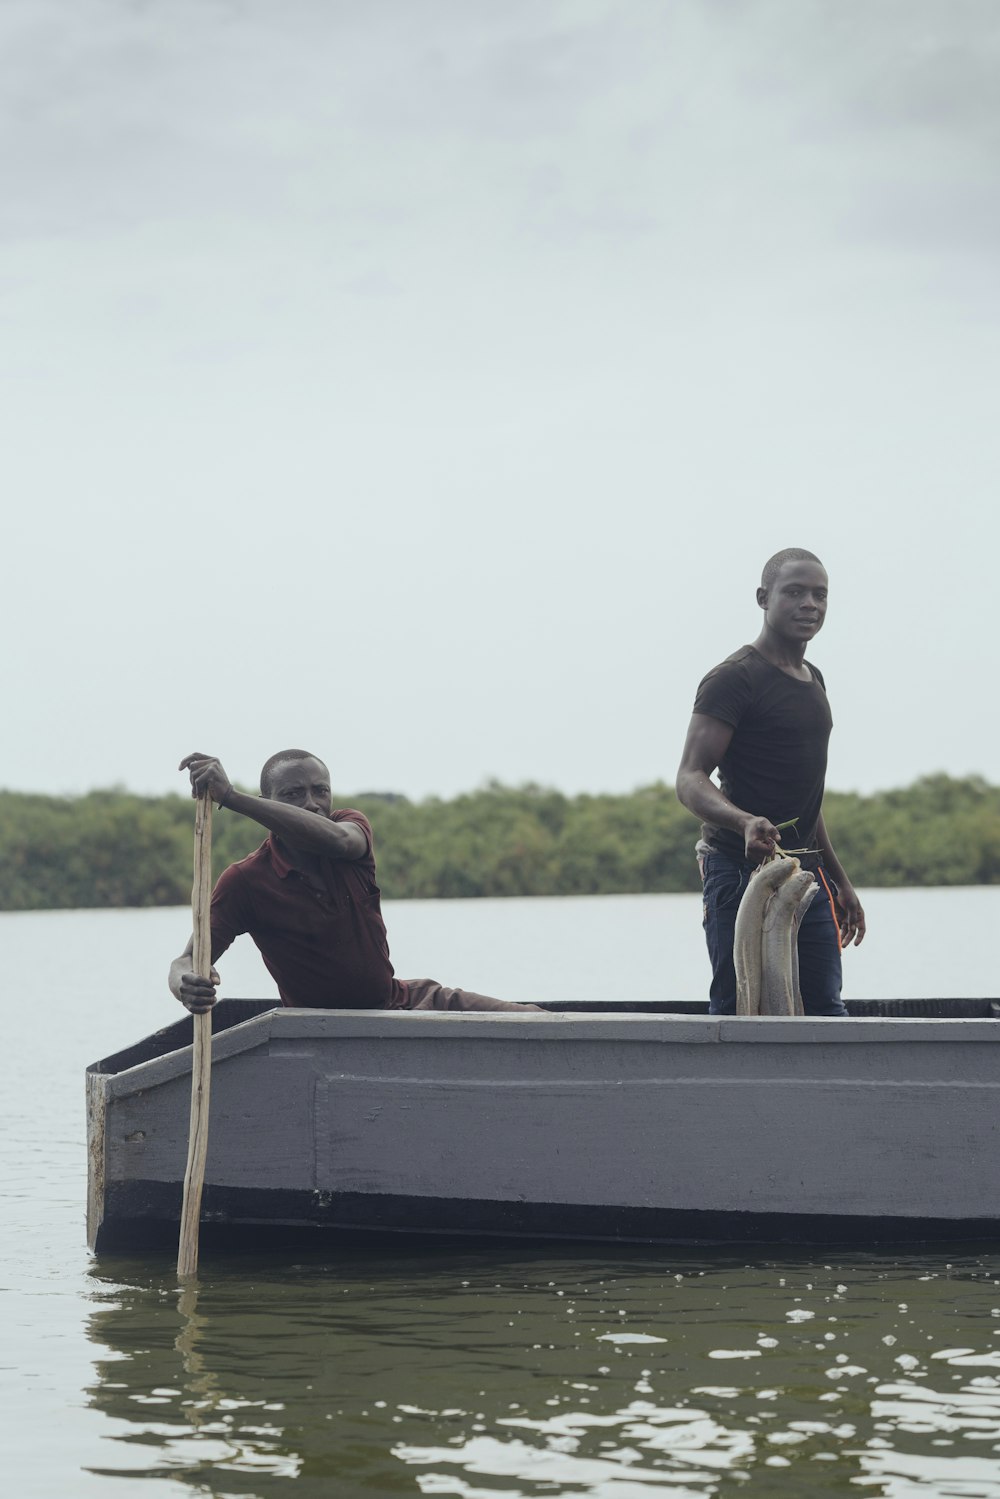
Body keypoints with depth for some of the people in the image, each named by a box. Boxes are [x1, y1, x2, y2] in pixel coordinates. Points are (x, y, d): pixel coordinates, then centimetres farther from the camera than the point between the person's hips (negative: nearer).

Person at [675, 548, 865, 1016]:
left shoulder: (812, 680, 19)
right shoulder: (734, 679, -9)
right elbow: (690, 780, -17)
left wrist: (839, 880, 27)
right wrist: (746, 822, -36)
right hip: (741, 868, -8)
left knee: (825, 1010, 4)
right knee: (737, 1012, -9)